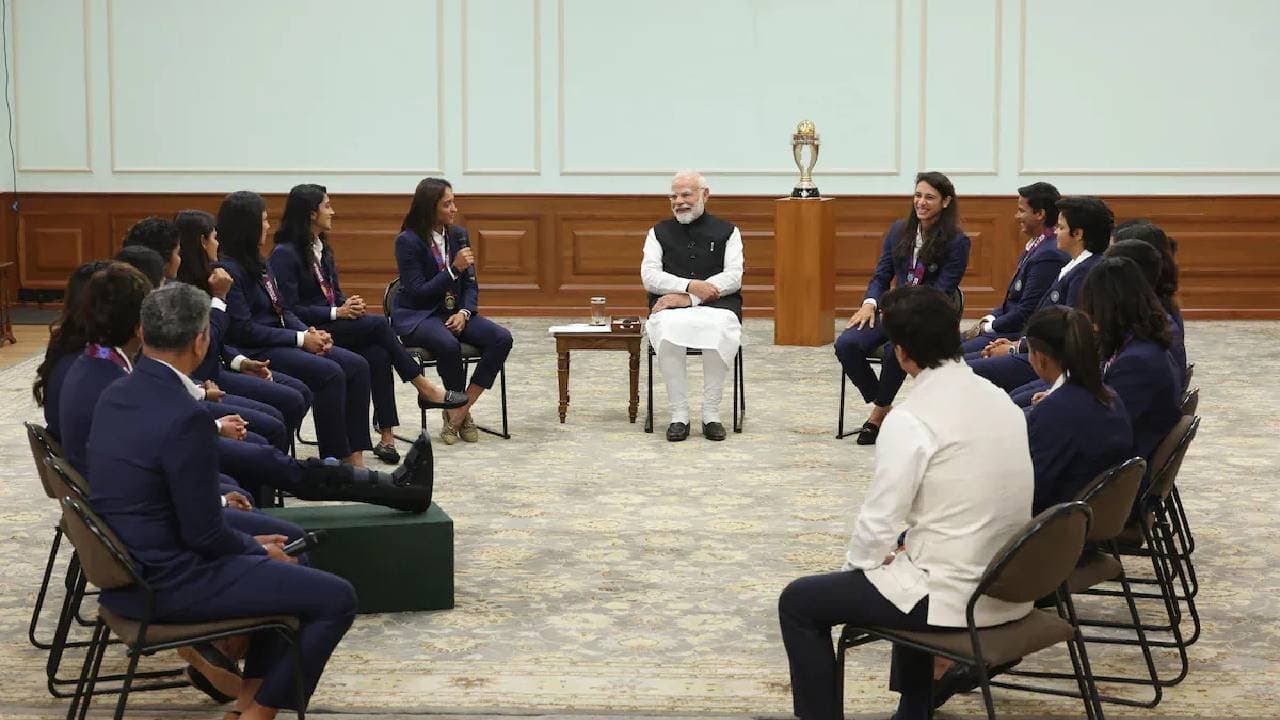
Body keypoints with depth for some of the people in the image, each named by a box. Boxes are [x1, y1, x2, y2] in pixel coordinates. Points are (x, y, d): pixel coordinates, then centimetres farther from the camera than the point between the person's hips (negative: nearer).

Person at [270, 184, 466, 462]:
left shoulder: (322, 248, 16)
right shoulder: (285, 254, -11)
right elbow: (289, 309, -16)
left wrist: (349, 304, -3)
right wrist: (337, 313, -17)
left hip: (332, 324, 7)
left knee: (377, 354, -23)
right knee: (378, 324, -24)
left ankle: (386, 436, -27)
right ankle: (424, 387, -12)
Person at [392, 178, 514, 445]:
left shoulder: (458, 235, 7)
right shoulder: (407, 241, -11)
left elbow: (471, 284, 9)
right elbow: (417, 292, -15)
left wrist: (464, 312, -11)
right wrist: (454, 269, -22)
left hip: (453, 313, 6)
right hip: (417, 317, -6)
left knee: (502, 338, -20)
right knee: (448, 344, -39)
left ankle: (459, 412, -16)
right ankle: (460, 413, -14)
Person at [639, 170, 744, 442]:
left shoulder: (727, 232, 14)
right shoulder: (659, 232, 18)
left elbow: (733, 277, 0)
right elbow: (649, 276, 4)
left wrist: (690, 297, -13)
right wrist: (691, 285, -14)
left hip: (716, 307, -1)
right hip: (671, 308, 1)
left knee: (719, 328, -37)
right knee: (668, 330, -36)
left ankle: (711, 414, -26)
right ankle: (679, 415, -27)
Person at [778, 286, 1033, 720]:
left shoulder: (910, 421, -18)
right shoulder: (1001, 401, 4)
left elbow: (878, 526, -16)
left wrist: (858, 565, 5)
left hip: (954, 598, -8)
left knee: (798, 603, 8)